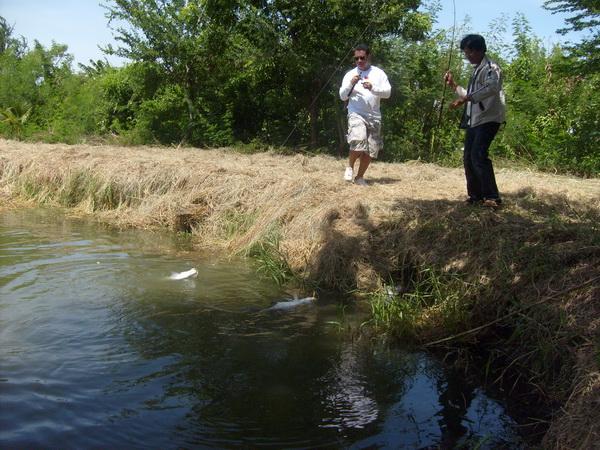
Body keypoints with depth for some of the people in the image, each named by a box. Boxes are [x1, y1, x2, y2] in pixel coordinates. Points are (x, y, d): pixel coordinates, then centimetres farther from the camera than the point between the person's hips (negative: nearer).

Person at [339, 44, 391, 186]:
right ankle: (350, 166, -1)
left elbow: (388, 92, -1)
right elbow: (342, 96, 4)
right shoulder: (350, 74, 9)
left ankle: (360, 177, 17)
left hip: (374, 116, 2)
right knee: (358, 141, -26)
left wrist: (372, 87, -17)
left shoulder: (379, 73, 8)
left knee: (371, 150, 2)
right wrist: (350, 84, -14)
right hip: (356, 114, -2)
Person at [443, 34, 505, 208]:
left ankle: (492, 197, -15)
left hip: (488, 118, -10)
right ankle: (475, 195, 16)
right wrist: (454, 86, 18)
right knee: (468, 158, 7)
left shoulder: (491, 67, -7)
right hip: (473, 120, 10)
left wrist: (465, 99, -36)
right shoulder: (476, 70, 23)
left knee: (478, 155, -19)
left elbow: (491, 88, -28)